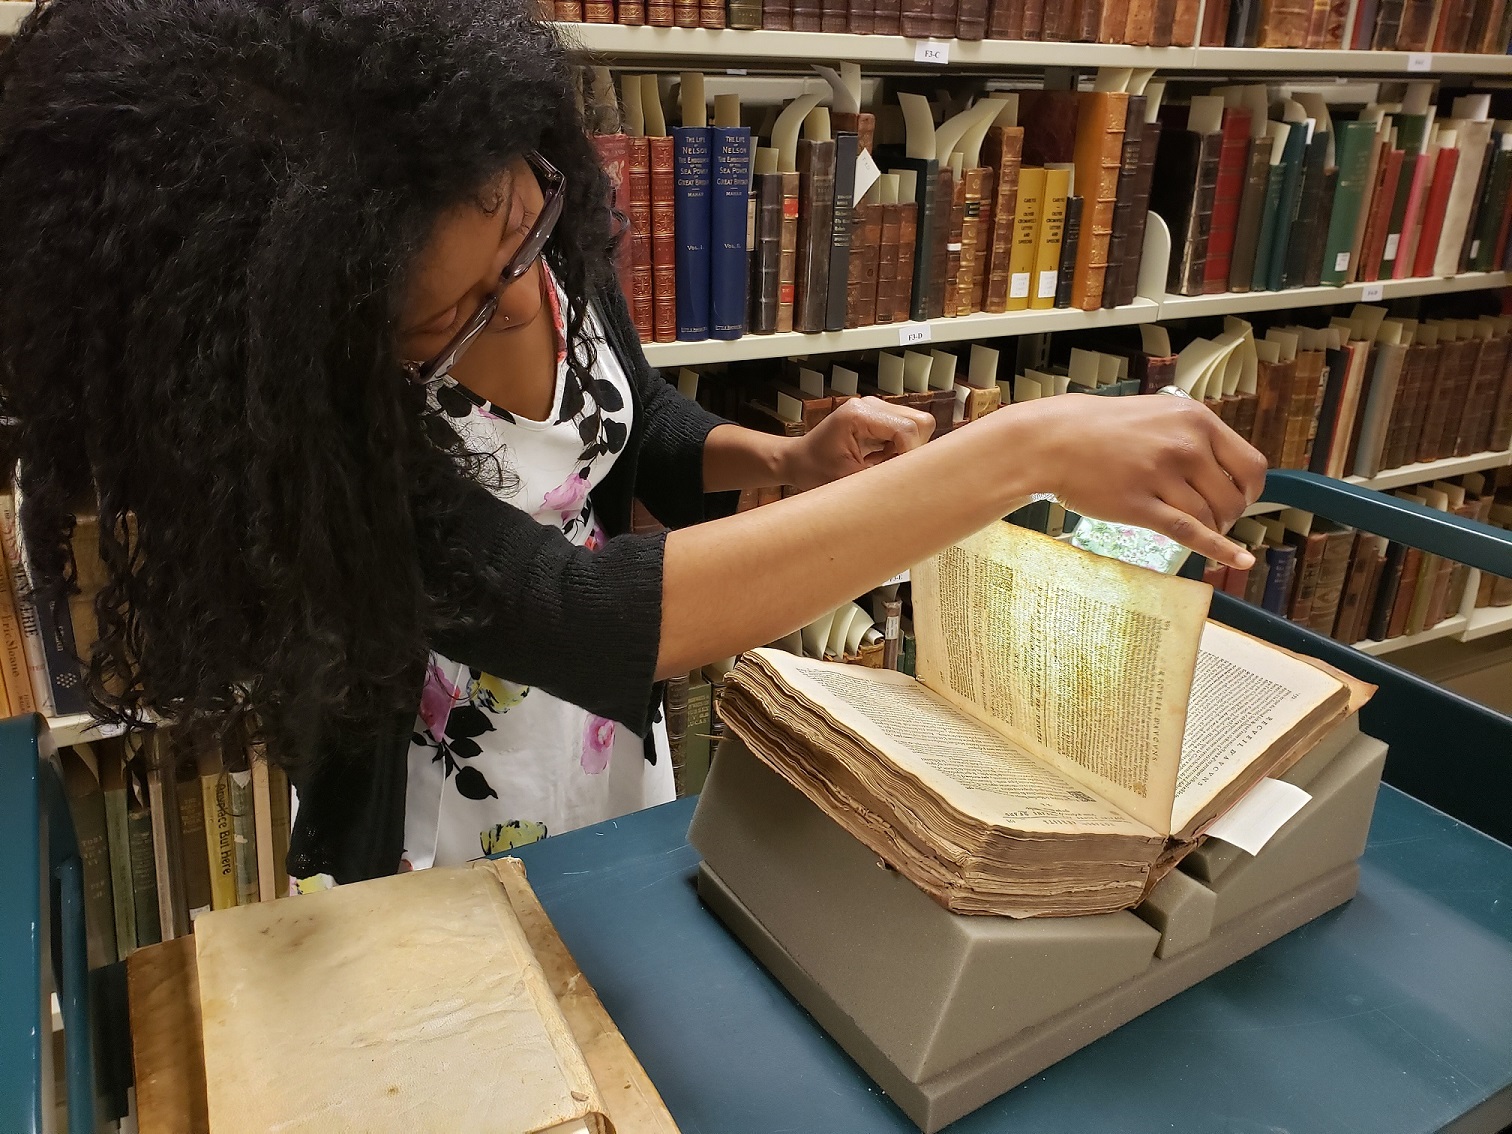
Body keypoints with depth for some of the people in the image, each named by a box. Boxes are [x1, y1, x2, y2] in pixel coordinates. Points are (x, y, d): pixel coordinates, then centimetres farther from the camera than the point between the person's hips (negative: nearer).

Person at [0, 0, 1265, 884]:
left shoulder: (547, 236, -16)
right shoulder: (291, 403, -33)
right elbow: (574, 617, -45)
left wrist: (792, 463, -19)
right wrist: (1026, 450, -47)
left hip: (625, 762, 5)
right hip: (433, 856, -5)